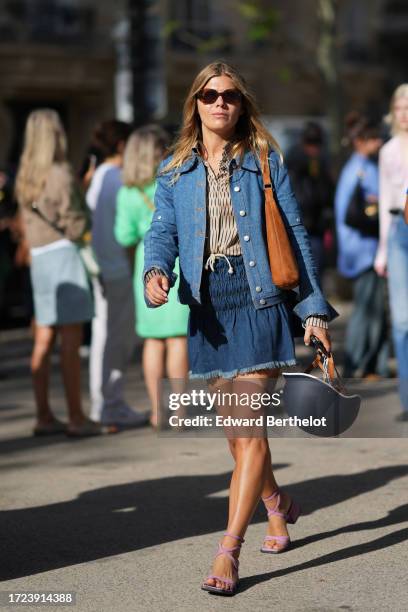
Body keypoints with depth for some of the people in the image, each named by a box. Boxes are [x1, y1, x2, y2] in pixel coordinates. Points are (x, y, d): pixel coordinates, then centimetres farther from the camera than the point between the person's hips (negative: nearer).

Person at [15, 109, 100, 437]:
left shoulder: (26, 176, 12)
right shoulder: (60, 174, -11)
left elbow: (26, 221, 14)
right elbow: (74, 225, -10)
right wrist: (83, 209, 8)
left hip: (39, 258, 8)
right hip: (62, 254, -8)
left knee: (44, 340, 9)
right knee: (71, 340, -6)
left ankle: (44, 416, 12)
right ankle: (76, 418, -5)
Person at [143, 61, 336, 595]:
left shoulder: (265, 162, 6)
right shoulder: (174, 171, 11)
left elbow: (295, 234, 5)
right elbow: (162, 231, 1)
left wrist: (314, 309, 2)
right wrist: (156, 272, -22)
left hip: (257, 298, -3)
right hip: (206, 305, 4)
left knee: (249, 431, -12)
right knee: (234, 432, 13)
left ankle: (228, 553, -13)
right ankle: (278, 504, 40)